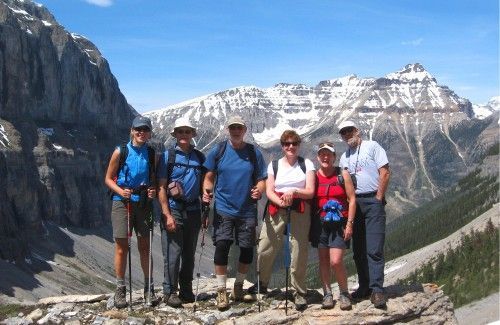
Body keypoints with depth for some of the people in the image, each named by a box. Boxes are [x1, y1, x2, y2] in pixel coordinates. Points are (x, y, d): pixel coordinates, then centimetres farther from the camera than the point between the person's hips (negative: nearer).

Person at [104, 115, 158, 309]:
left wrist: (153, 191, -7)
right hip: (122, 203, -2)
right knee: (121, 247, 0)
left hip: (143, 203, 2)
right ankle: (120, 290, 10)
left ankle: (148, 287, 19)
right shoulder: (121, 152, -3)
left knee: (144, 246, 8)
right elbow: (108, 179, 1)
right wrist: (121, 191, -16)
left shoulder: (152, 155, 5)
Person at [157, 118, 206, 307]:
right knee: (173, 253, -4)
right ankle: (170, 292, 7)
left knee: (189, 253, 11)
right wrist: (167, 215, -12)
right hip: (173, 210, -4)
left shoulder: (199, 157, 10)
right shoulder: (168, 156, -1)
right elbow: (161, 188, -5)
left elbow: (204, 185, 15)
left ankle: (186, 290, 22)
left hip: (193, 210, 4)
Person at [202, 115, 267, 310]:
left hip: (247, 210, 2)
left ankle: (239, 285, 28)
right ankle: (221, 290, 1)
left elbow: (261, 180, 5)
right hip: (223, 209, -2)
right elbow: (209, 178, 4)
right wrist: (206, 191, -16)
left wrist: (259, 190, -16)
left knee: (247, 250, 6)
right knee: (222, 246, -12)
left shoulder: (254, 153, 4)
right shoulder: (218, 151, 2)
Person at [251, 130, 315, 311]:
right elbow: (269, 191, 4)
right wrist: (281, 201, -15)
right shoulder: (274, 165, 13)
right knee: (264, 249, -2)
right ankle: (262, 285, 20)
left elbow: (310, 192, 2)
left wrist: (294, 191, -16)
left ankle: (300, 293, 8)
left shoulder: (306, 164, 9)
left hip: (300, 212, -2)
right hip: (276, 211, 2)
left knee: (299, 252, -5)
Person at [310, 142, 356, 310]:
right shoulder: (314, 176, 6)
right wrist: (311, 224, 1)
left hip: (339, 223, -3)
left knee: (336, 261, -11)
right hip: (320, 223, 3)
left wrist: (349, 224, -8)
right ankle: (327, 294, 17)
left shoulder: (343, 174, 0)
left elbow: (352, 199, -1)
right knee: (323, 260, 6)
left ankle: (344, 293, 8)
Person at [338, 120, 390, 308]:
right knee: (358, 249, 8)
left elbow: (385, 173, -6)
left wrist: (378, 199, -9)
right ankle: (364, 287, 16)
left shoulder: (372, 146, 0)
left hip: (373, 201, -6)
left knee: (374, 249, -11)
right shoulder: (344, 157, 17)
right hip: (354, 204, 6)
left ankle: (377, 290, -9)